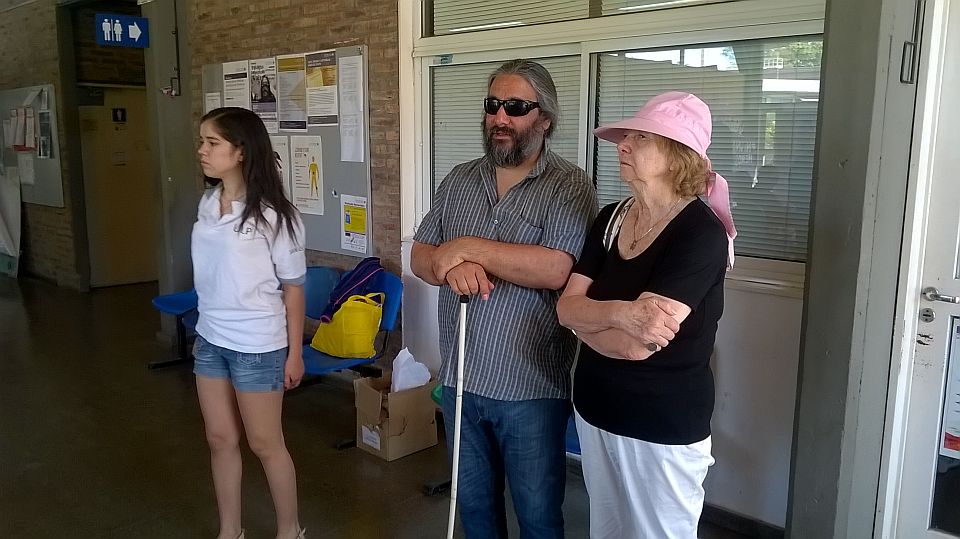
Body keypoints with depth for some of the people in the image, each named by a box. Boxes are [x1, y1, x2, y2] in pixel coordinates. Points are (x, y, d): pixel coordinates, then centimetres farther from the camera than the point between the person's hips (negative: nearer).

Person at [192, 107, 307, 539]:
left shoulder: (273, 215, -17)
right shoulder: (208, 203, 2)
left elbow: (293, 286, -12)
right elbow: (209, 276, 11)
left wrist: (294, 352, -9)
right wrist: (204, 332, 16)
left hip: (257, 345, -6)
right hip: (210, 340, 6)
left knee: (264, 443, 8)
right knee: (220, 440, 16)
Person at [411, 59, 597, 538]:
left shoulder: (570, 187, -10)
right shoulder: (459, 180, 7)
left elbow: (557, 269, -25)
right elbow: (420, 258, 5)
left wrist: (468, 247, -19)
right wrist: (453, 265, -18)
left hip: (530, 388, -5)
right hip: (460, 378, 5)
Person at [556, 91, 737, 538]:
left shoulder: (701, 233, -21)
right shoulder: (610, 219, 1)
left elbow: (638, 345, -27)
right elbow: (566, 307, -5)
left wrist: (588, 317, -8)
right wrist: (621, 314, -25)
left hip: (662, 426, -7)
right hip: (595, 410, 7)